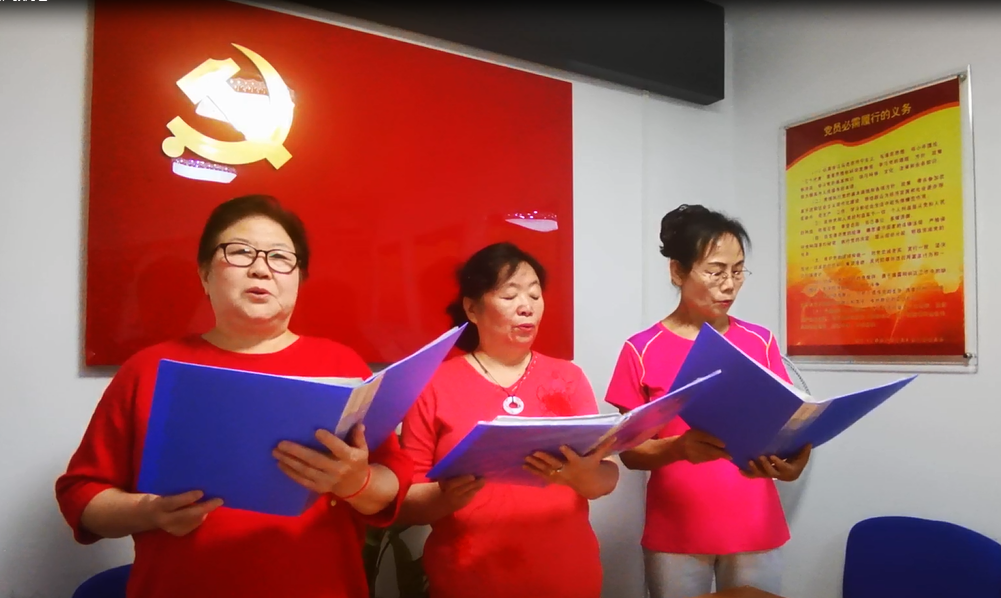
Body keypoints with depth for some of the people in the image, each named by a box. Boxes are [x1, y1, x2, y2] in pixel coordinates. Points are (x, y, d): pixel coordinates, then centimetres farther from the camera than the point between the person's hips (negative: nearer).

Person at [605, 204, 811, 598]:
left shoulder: (761, 343, 2)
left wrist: (792, 461, -18)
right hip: (675, 536, -2)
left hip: (755, 531, 2)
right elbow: (630, 451, -5)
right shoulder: (641, 352, -7)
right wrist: (680, 447, -24)